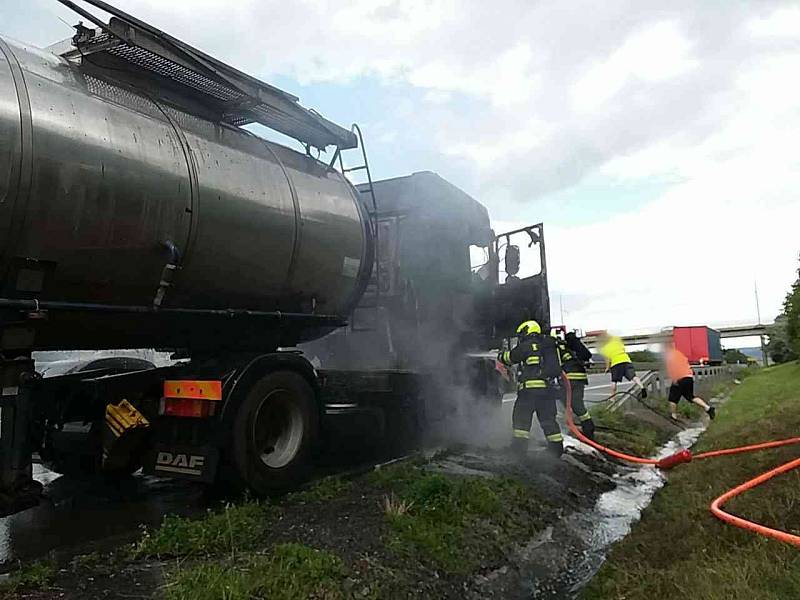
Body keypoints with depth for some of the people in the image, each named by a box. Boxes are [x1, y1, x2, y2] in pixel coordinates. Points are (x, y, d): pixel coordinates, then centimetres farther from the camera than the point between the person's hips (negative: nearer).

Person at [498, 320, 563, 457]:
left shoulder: (526, 345, -4)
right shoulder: (548, 345, 16)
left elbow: (510, 357, 5)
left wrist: (500, 356, 27)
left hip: (530, 388, -6)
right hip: (548, 388, 6)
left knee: (521, 417, 2)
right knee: (548, 419, 13)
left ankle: (519, 445, -2)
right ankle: (556, 447, 14)